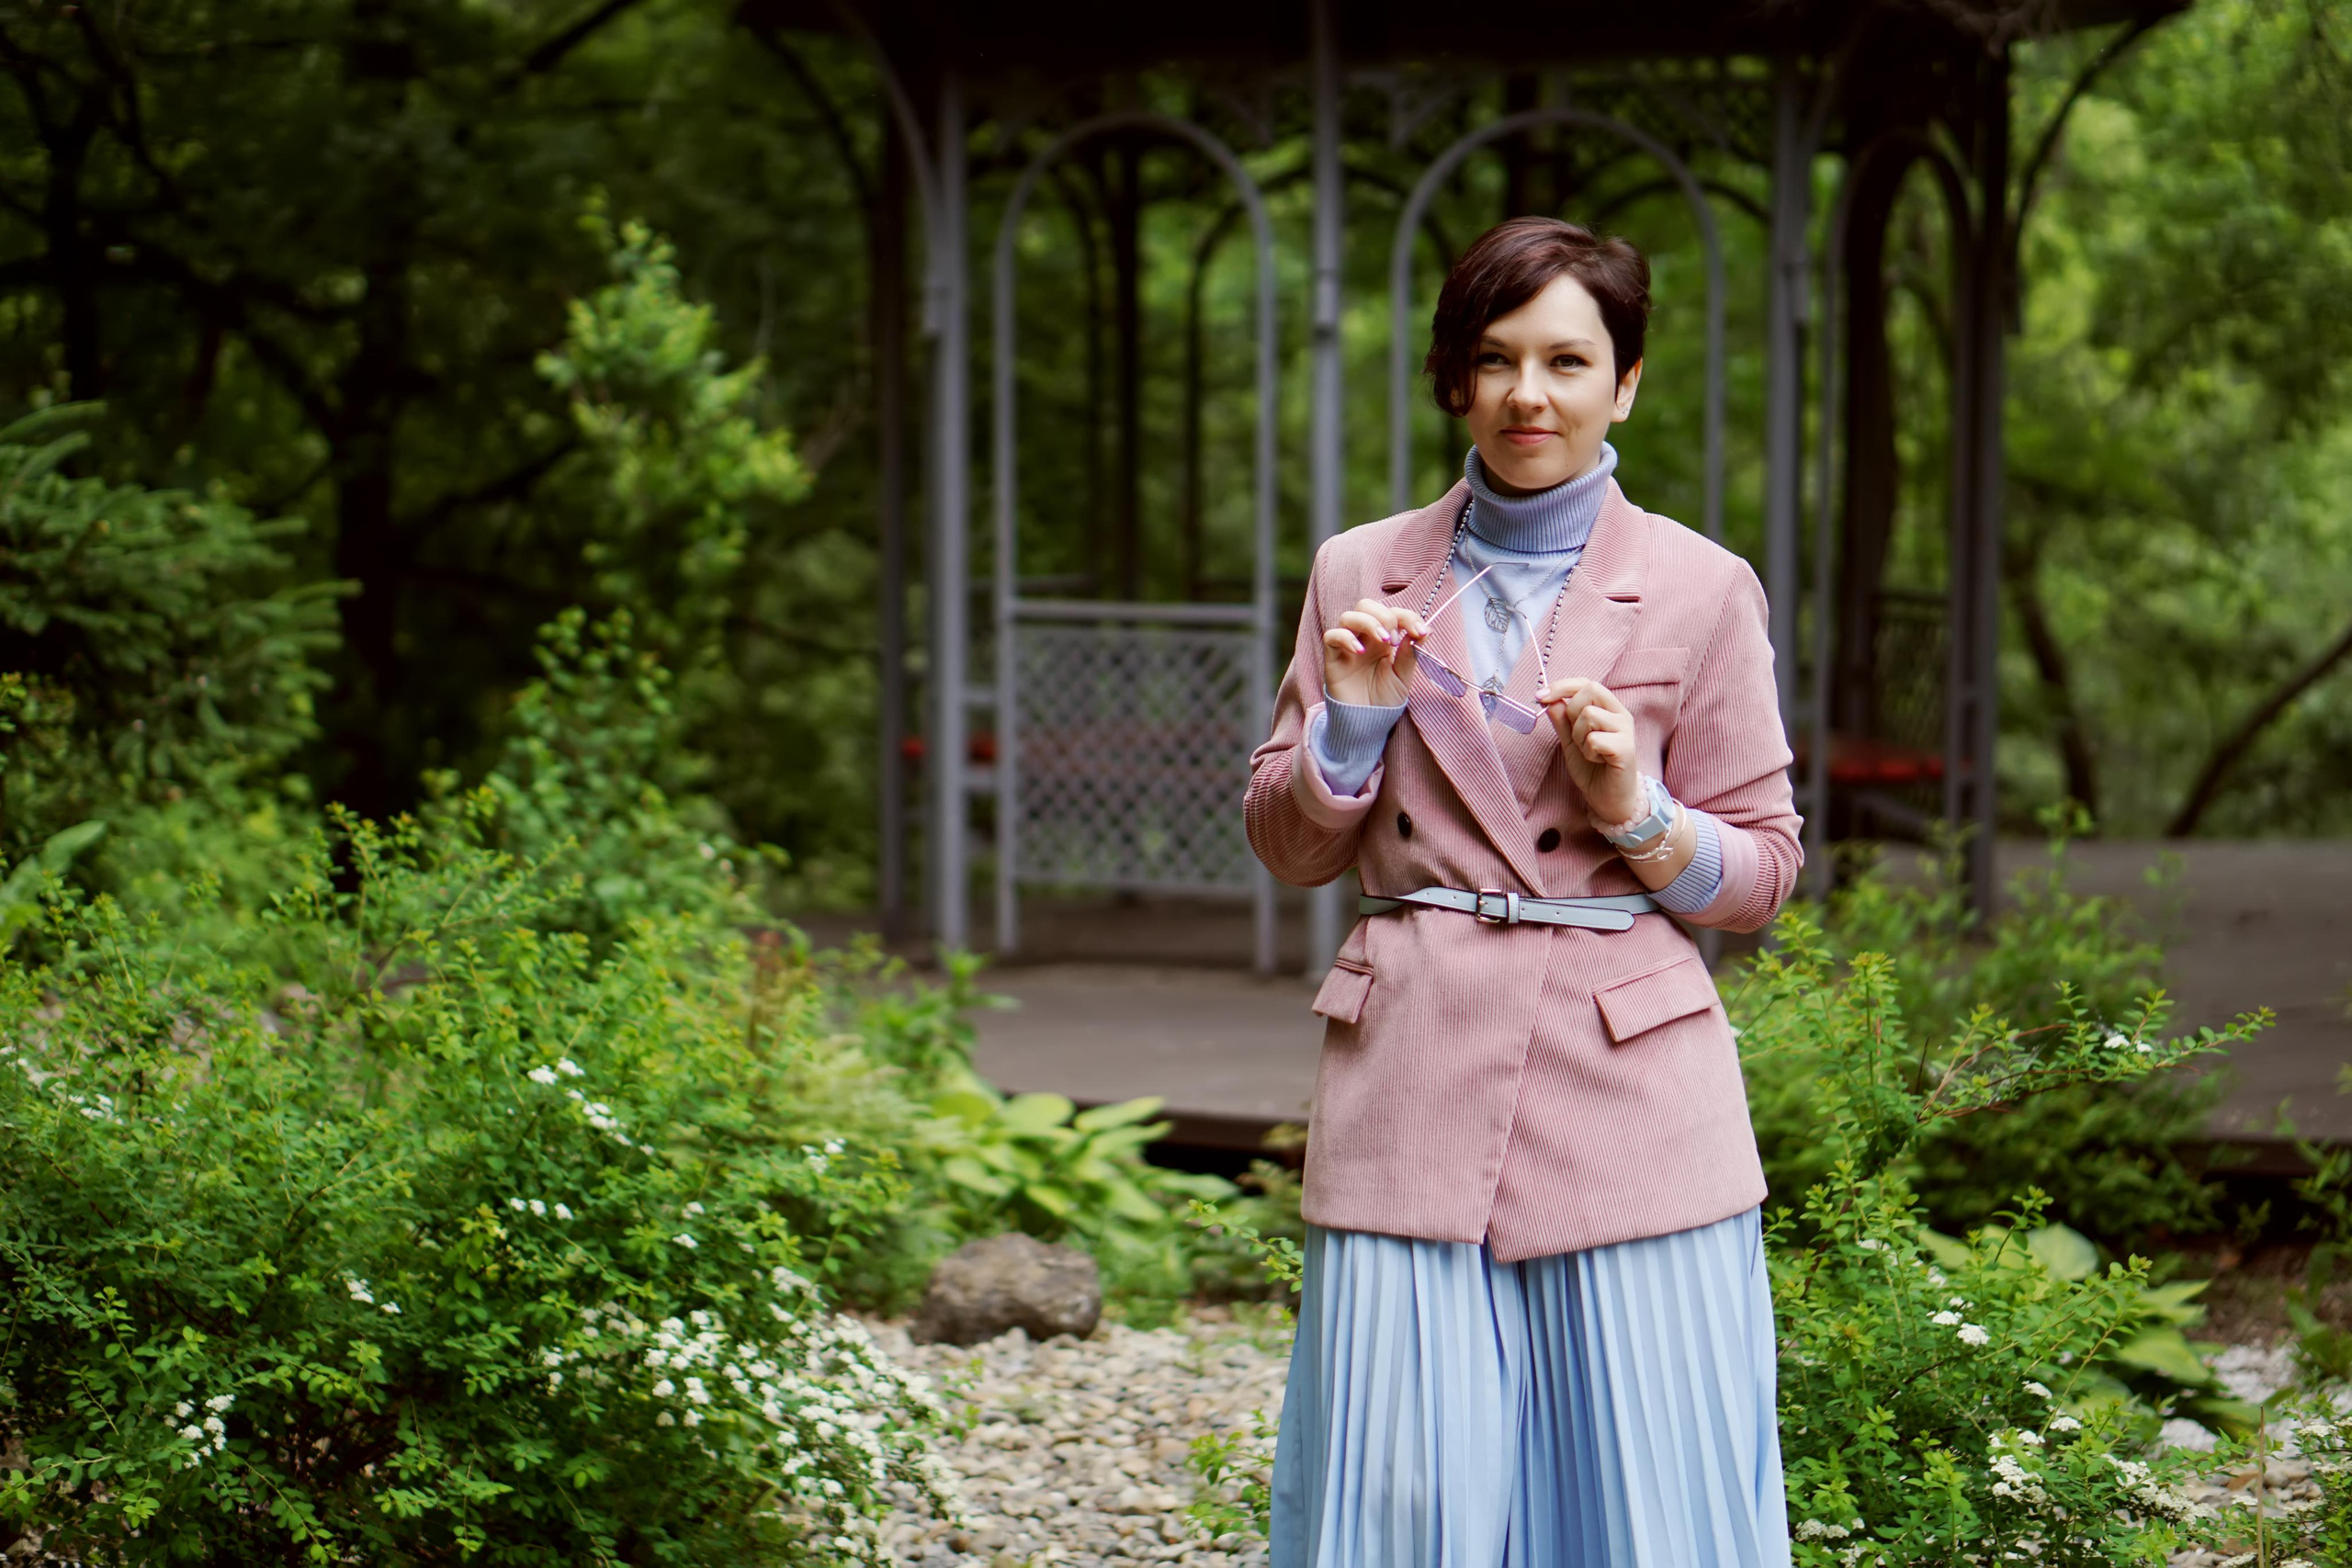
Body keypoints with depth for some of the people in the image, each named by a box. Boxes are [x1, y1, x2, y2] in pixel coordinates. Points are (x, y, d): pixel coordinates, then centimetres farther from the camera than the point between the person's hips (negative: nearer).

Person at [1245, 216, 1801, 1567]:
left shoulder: (1702, 592, 3)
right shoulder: (1363, 577, 10)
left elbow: (1763, 872, 6)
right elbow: (1290, 849, 14)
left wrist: (1636, 814, -12)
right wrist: (1351, 719, -3)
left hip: (1629, 1087, -1)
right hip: (1414, 1082, 2)